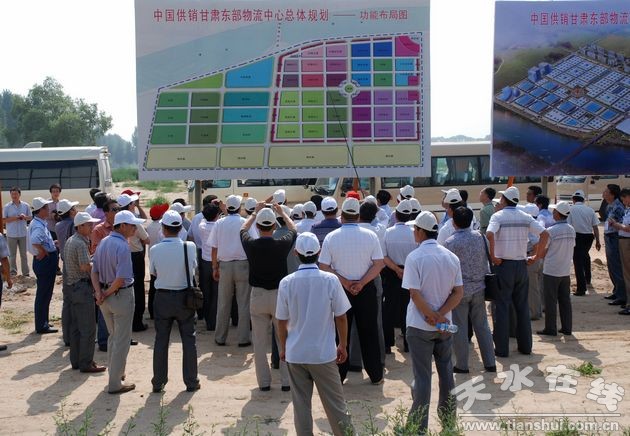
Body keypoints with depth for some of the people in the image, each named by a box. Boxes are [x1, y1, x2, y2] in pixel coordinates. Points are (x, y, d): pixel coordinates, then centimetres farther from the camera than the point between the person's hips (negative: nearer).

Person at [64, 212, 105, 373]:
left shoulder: (70, 240, 13)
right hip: (82, 287, -10)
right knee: (88, 328, -3)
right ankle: (86, 364, 1)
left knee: (75, 326, 15)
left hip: (71, 286, 10)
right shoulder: (81, 243, -18)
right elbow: (85, 267, -26)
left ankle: (76, 360, 22)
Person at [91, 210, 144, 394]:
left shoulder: (103, 243, 5)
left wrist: (99, 292, -6)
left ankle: (115, 372, 36)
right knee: (122, 340, 3)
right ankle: (115, 383, 9)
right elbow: (121, 279, -27)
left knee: (113, 336, 23)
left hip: (105, 296, 8)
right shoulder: (123, 247, -21)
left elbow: (94, 271, 4)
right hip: (121, 296, -8)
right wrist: (107, 293, -13)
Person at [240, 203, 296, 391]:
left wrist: (255, 213, 27)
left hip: (257, 296, 1)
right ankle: (286, 380, 13)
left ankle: (264, 382, 15)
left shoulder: (251, 245, -10)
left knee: (260, 342, 10)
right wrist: (282, 213, 24)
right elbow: (293, 229, 10)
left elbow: (243, 229, 14)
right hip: (279, 295, -1)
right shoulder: (282, 244, -13)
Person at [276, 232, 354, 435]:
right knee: (335, 402, 10)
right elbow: (341, 317, -5)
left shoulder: (286, 283, -8)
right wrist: (343, 346, 9)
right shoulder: (330, 280, -11)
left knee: (301, 404, 10)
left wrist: (283, 347, 14)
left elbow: (282, 321, 0)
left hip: (295, 353, 1)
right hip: (324, 353, -1)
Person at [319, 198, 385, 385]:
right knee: (368, 332, 9)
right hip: (366, 290, 0)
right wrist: (361, 283, -13)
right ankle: (376, 375, 17)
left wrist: (344, 282, -9)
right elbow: (379, 264, -10)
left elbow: (324, 267, -9)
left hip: (340, 290, 0)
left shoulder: (331, 237, -6)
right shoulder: (370, 235, -6)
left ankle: (338, 375, 16)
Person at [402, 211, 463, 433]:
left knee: (422, 376, 2)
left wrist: (432, 317, -11)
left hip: (420, 326, -4)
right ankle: (448, 417, 29)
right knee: (446, 371, 17)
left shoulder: (415, 257, -14)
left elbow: (415, 294, -19)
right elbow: (459, 293, -2)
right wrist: (440, 315, -8)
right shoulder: (451, 257, 1)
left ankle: (419, 425, 9)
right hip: (444, 325, 4)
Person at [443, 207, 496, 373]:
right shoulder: (479, 236, 1)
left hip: (460, 290, -5)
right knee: (482, 325, 13)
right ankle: (490, 363, 17)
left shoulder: (450, 242, -13)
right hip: (479, 288, 5)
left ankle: (462, 365, 12)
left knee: (460, 328, 5)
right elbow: (485, 260, 7)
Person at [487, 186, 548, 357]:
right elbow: (545, 234, -4)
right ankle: (525, 345, 18)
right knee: (522, 306, 14)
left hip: (503, 265, -4)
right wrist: (537, 256, 2)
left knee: (502, 306, 2)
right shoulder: (525, 217, 5)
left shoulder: (498, 216, -7)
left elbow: (490, 234, -27)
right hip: (521, 264, 4)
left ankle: (502, 348, 3)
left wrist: (493, 256, -16)